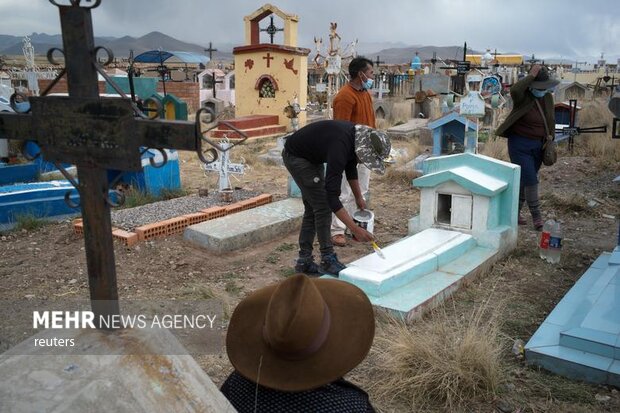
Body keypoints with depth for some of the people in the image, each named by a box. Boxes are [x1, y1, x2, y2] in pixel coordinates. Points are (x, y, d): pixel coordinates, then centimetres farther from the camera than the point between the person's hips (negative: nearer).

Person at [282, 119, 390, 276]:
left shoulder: (356, 135, -11)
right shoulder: (339, 147, -37)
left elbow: (351, 166, 10)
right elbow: (332, 196, -39)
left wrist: (358, 197, 9)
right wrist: (355, 229, -38)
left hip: (312, 156, 9)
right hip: (296, 156, -9)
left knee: (312, 208, 9)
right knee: (323, 206, -11)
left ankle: (304, 261, 15)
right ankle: (328, 261, 0)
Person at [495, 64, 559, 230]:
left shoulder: (548, 98, 5)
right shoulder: (523, 96, -13)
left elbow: (550, 122, 17)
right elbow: (514, 90, -38)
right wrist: (531, 76, -29)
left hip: (538, 145, 6)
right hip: (520, 144, -6)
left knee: (524, 180, 13)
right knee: (530, 180, -8)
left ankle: (515, 211, 25)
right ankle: (536, 215, 2)